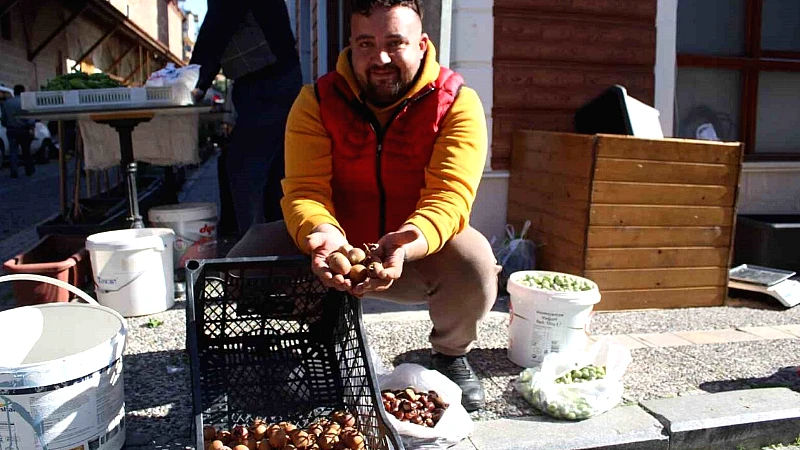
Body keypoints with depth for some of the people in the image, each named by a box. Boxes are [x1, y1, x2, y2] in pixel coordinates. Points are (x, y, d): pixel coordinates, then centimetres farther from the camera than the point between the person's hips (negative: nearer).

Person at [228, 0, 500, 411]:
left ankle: (451, 354, 5)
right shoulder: (317, 101, -9)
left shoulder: (457, 102, -13)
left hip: (419, 253, -1)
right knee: (247, 259, -19)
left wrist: (409, 240, -47)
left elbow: (450, 194, -25)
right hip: (336, 246, 2)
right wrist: (323, 233, -43)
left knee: (475, 264, -32)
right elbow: (304, 190, -18)